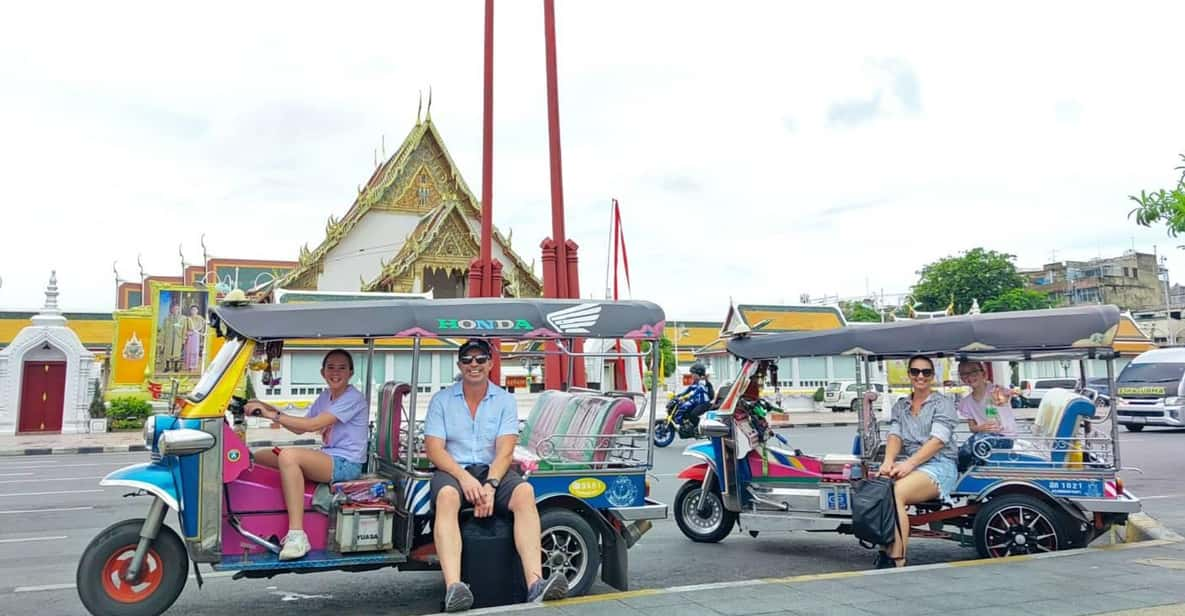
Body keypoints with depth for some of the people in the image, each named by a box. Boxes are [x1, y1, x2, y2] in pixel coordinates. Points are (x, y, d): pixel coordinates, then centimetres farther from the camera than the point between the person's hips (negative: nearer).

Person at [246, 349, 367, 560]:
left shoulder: (353, 398, -11)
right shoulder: (326, 396, 16)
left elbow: (313, 425, -21)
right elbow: (300, 428, 13)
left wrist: (274, 416, -19)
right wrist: (271, 410, 0)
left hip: (346, 464, -9)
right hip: (328, 459, 9)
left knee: (289, 455, -32)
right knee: (260, 456, 3)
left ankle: (297, 535, -33)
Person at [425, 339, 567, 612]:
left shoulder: (505, 400, 7)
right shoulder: (441, 399, 6)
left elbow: (505, 451, -3)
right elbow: (433, 448, -4)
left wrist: (490, 485, -22)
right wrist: (465, 478, -20)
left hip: (493, 470, 1)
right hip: (452, 469, -1)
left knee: (525, 492, -30)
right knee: (447, 496, -36)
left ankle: (535, 584, -41)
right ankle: (454, 588, -50)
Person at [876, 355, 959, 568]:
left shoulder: (943, 403, 4)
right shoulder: (900, 405, 21)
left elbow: (938, 440, -10)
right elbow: (894, 435, 8)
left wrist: (910, 463, -23)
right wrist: (888, 460, -14)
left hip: (939, 465, -5)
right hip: (907, 463, 5)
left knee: (895, 493, -34)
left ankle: (897, 561, -32)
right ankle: (886, 552, -25)